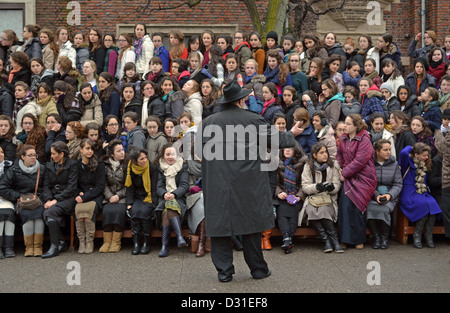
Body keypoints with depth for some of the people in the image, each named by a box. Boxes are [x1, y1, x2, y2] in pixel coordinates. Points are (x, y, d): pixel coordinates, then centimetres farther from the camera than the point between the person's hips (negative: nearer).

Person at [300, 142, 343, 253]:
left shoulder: (334, 165, 8)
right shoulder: (308, 167, 6)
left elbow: (337, 186, 3)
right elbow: (305, 186, -1)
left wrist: (332, 187, -21)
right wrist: (316, 187, -21)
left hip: (329, 198, 0)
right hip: (312, 197, 0)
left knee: (323, 210, -33)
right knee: (311, 211, -32)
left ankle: (328, 240, -24)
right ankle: (334, 240, -27)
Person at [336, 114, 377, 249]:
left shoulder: (364, 140, -8)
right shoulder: (344, 139, 13)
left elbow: (360, 161, -16)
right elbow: (339, 155, 21)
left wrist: (345, 173, -13)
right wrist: (339, 169, 2)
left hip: (362, 178, -5)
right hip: (348, 177, 5)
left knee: (356, 205, -10)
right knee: (345, 205, -9)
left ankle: (358, 240, 6)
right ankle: (345, 239, -1)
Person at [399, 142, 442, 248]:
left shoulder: (425, 165, 17)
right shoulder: (408, 162, -1)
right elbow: (403, 153, -23)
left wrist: (426, 191, 10)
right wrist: (410, 147, -3)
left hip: (423, 194, 6)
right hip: (409, 196, -5)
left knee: (432, 203, -27)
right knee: (425, 205, -32)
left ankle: (429, 236, -15)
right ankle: (417, 235, -16)